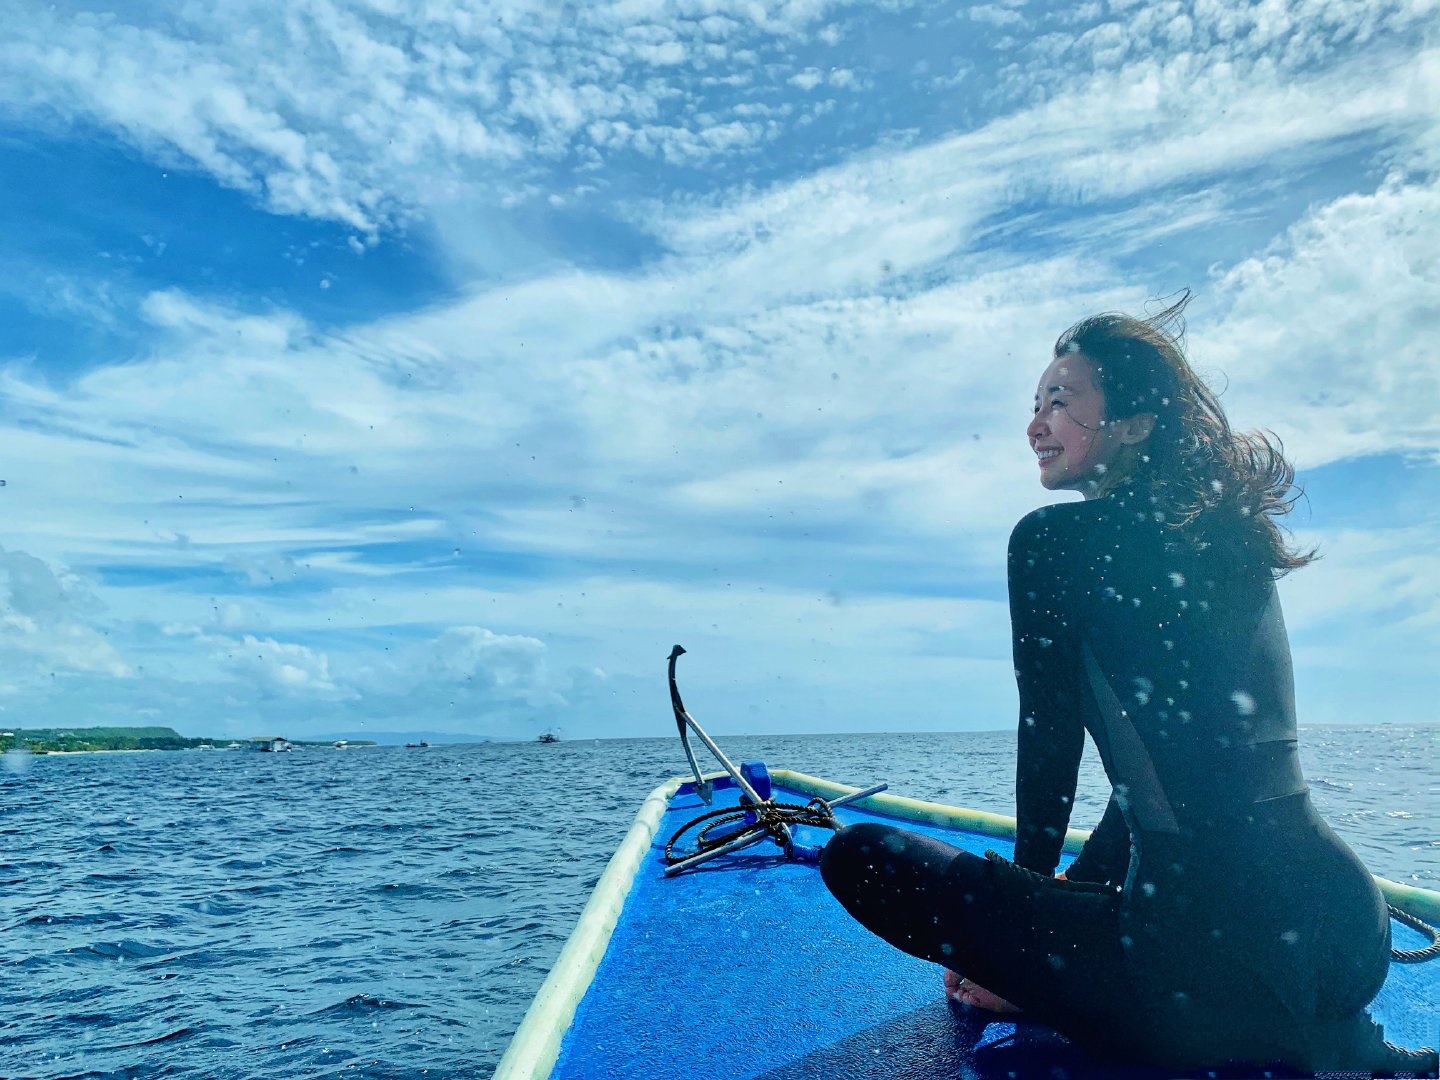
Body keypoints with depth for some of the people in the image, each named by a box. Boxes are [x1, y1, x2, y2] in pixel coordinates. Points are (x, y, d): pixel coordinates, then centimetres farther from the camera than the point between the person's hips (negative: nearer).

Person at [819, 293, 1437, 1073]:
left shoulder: (1053, 539, -8)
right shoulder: (1232, 540, 13)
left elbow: (1050, 738, -3)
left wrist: (1033, 885, 16)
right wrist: (1078, 884, 25)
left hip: (1220, 940, -8)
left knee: (858, 855, -1)